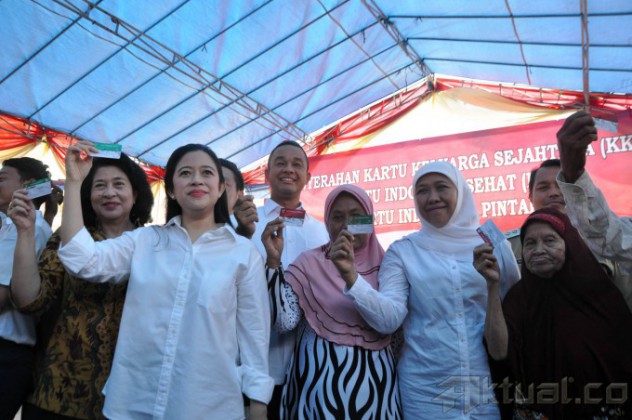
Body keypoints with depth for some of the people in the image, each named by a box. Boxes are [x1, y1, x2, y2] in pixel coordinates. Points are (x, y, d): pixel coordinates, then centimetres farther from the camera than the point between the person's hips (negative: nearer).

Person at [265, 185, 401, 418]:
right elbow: (284, 322, -11)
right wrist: (273, 261, -19)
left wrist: (350, 275, -23)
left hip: (373, 379, 2)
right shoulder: (310, 263, -3)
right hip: (322, 379, -2)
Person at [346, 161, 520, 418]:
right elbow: (389, 318, -12)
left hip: (490, 386, 2)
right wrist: (351, 275, -25)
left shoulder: (494, 245, 2)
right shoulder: (403, 251, -2)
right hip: (426, 389, -1)